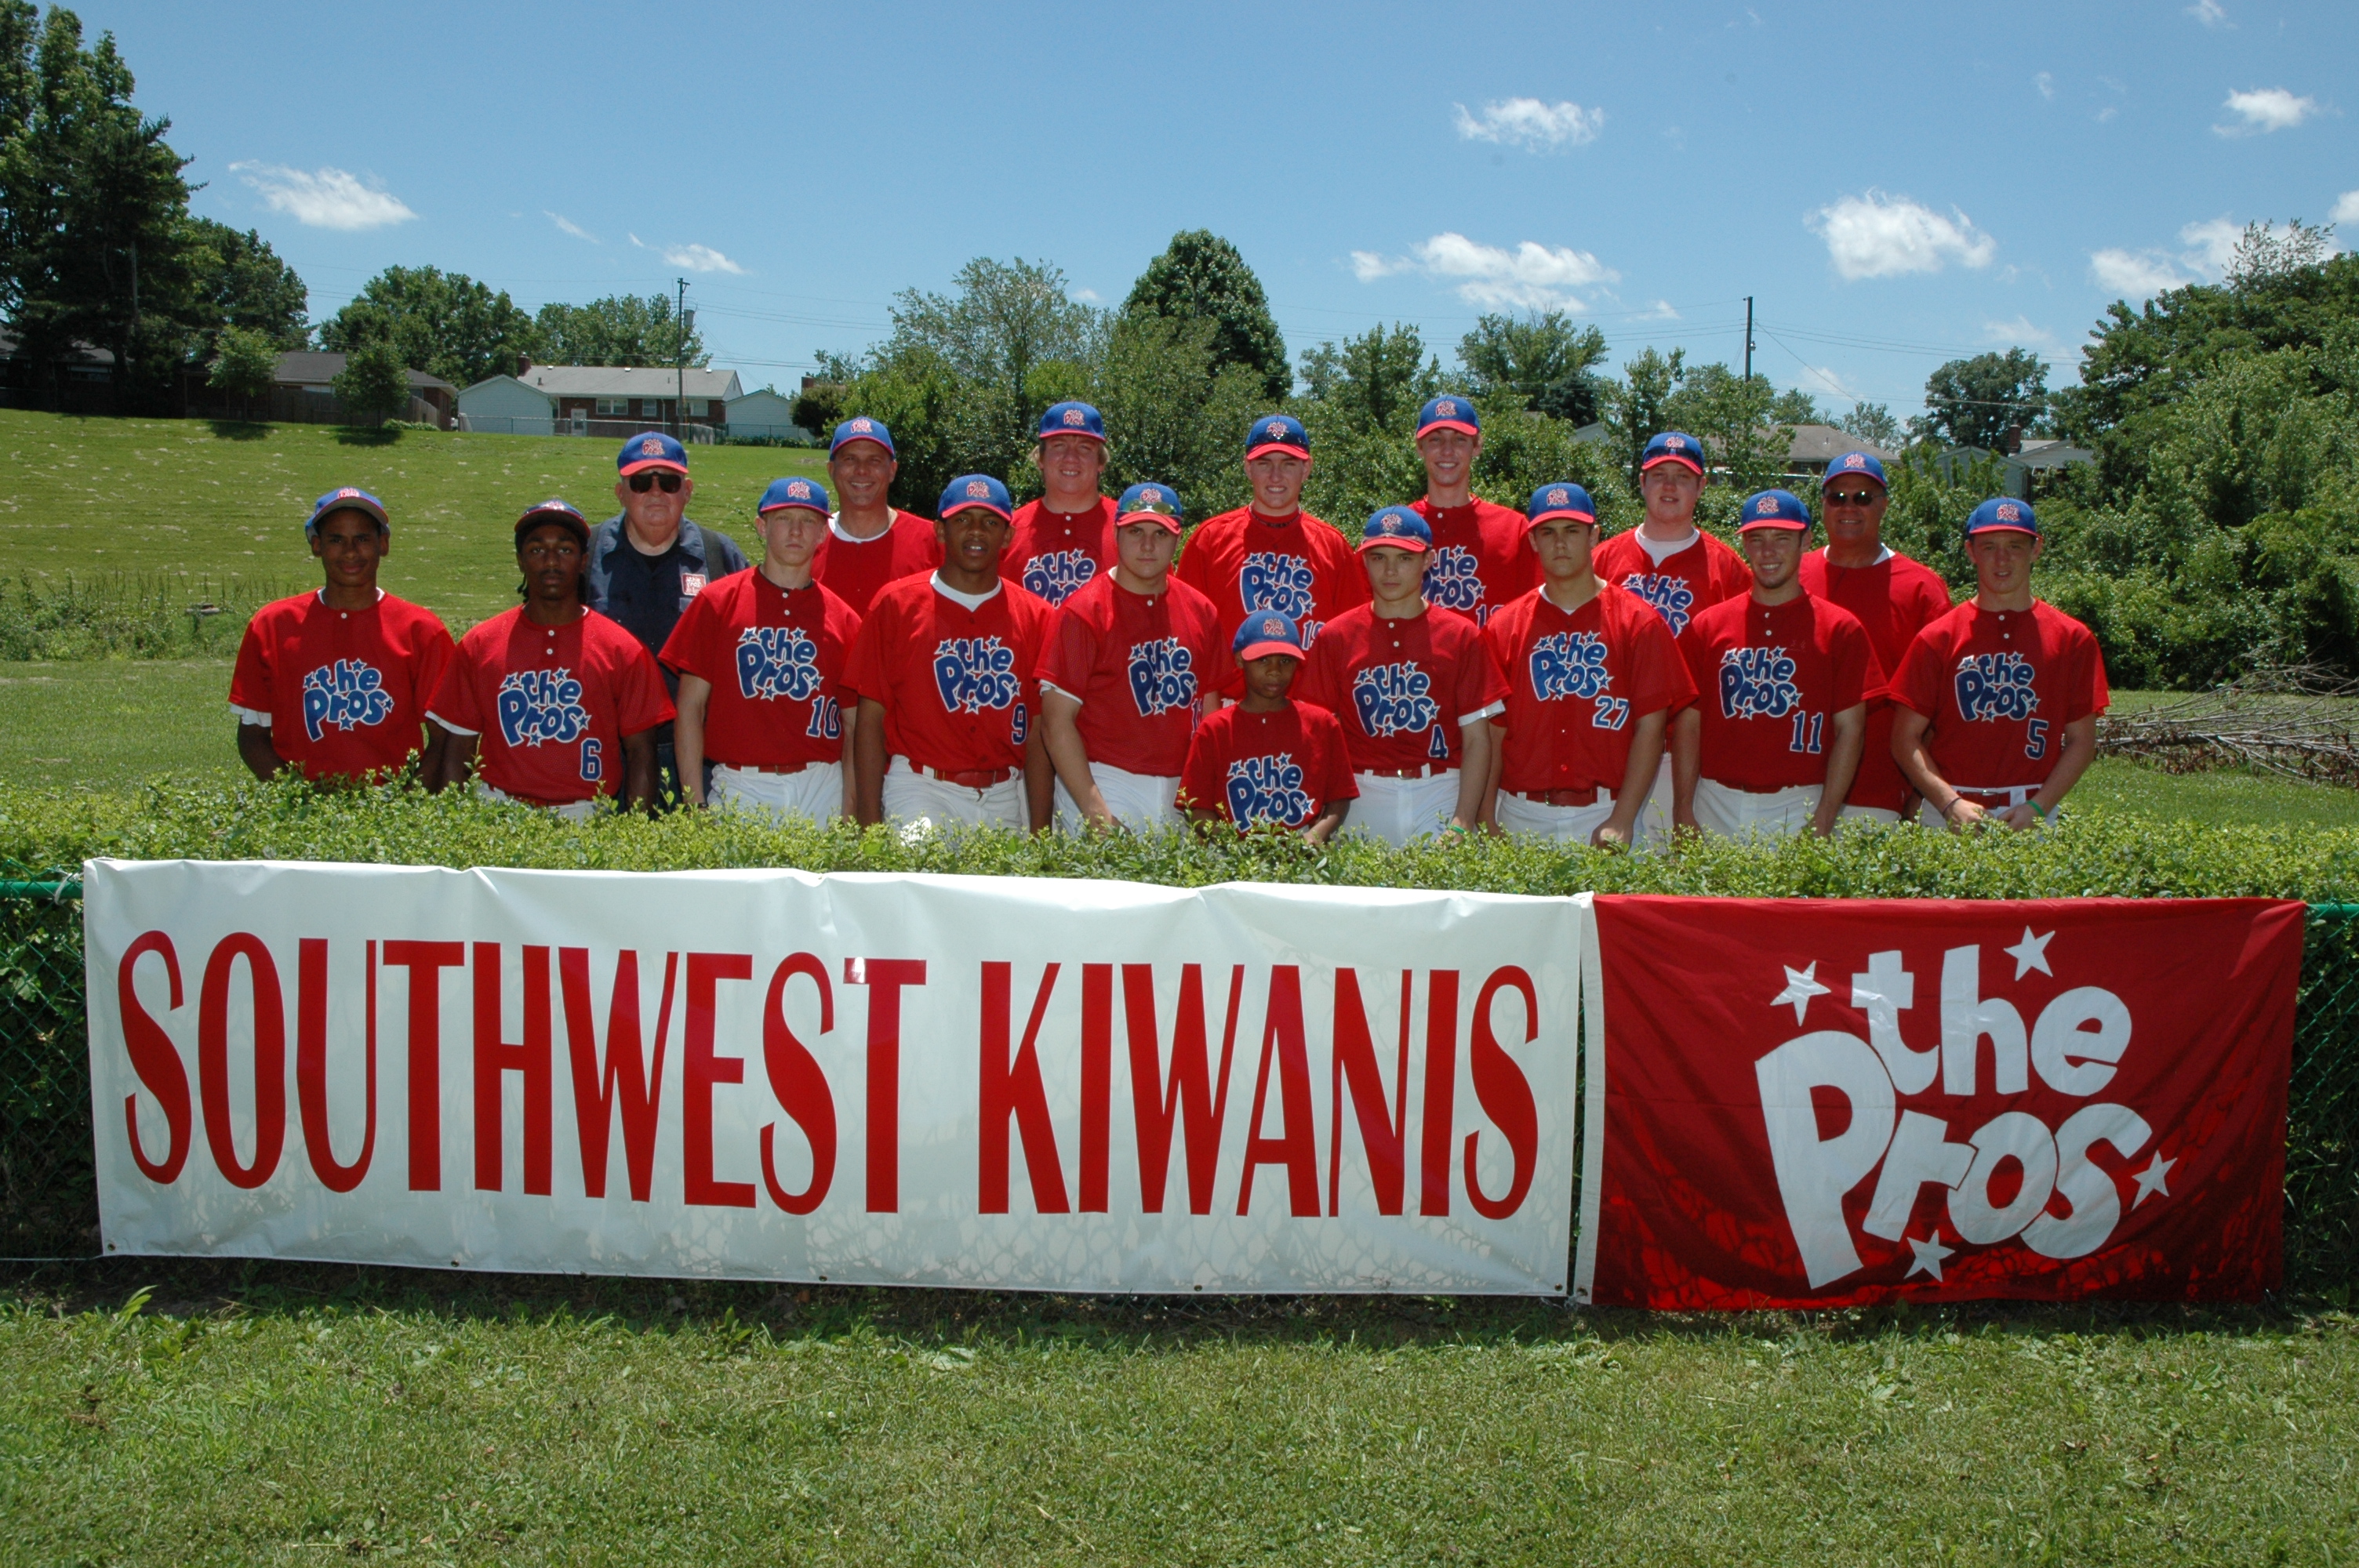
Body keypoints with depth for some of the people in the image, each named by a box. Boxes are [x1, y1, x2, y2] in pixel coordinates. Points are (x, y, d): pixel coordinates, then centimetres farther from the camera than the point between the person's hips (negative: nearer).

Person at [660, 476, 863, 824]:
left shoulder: (842, 619, 7)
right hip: (740, 789, -1)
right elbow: (690, 706, 1)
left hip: (821, 787, 2)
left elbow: (854, 724, 7)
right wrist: (694, 800, -6)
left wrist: (850, 811, -1)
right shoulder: (717, 602, 3)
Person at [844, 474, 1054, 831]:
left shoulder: (1034, 617, 5)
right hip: (921, 791, -2)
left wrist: (1040, 832, -3)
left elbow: (1038, 734, 3)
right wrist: (869, 824, -6)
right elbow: (870, 719, 0)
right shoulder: (895, 605, 1)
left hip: (1005, 800, 3)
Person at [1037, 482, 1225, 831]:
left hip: (1181, 794, 5)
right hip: (1104, 789, -5)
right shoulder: (1083, 612, -7)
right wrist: (1095, 811, -17)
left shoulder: (1201, 612, 9)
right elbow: (1057, 718, -11)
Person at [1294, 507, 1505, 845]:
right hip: (1361, 800, 0)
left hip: (1440, 800, 0)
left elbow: (1476, 738, 2)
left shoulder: (1461, 635, 5)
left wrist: (1464, 819, -10)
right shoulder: (1335, 637, 6)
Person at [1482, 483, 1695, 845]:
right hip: (1522, 816, 1)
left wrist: (1621, 820, -11)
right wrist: (1489, 824, -4)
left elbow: (1650, 727, -3)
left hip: (1602, 815, -1)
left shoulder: (1637, 621, 1)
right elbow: (1492, 731, 3)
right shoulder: (1505, 627, 6)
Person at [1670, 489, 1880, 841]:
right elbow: (1688, 723, 7)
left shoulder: (1841, 629, 3)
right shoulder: (1707, 626, 8)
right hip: (1716, 809, 2)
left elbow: (1850, 729, 0)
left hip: (1799, 810, -1)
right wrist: (1683, 812, -1)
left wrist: (1823, 819, -8)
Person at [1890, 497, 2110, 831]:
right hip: (1948, 815, 0)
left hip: (2033, 818, 1)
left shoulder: (2073, 639, 6)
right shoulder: (1937, 639, 4)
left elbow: (2082, 741, 6)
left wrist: (2037, 808, -7)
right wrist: (1951, 803, -11)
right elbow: (1906, 738, 1)